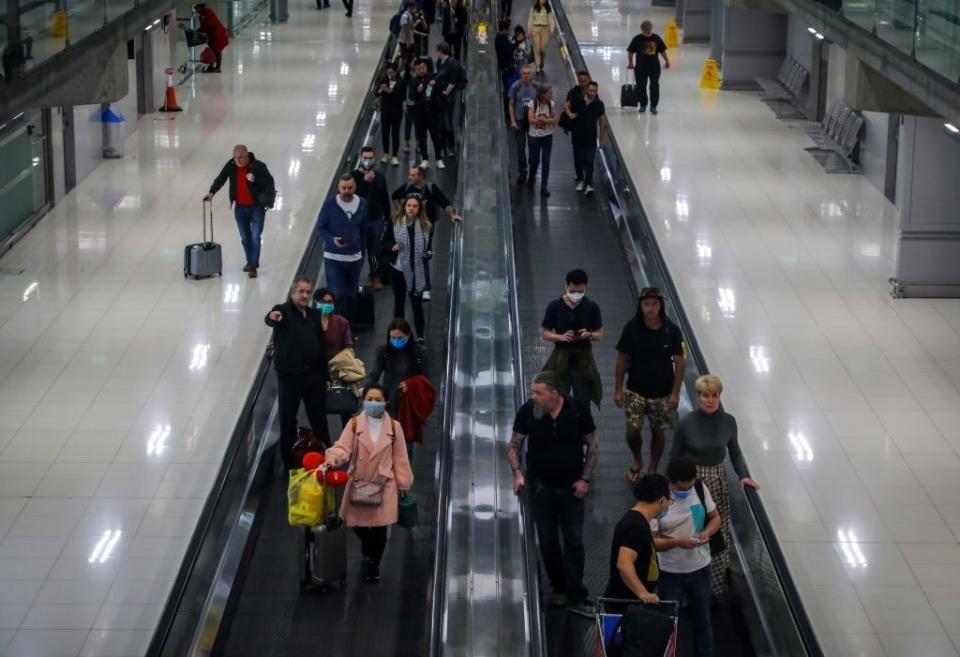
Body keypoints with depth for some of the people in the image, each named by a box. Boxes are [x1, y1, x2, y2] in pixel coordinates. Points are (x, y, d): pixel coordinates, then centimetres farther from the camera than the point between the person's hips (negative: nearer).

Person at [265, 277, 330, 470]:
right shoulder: (284, 311, -8)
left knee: (319, 419, 14)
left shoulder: (314, 315, 10)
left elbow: (322, 344, 13)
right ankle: (290, 464, 13)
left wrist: (324, 373, 9)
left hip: (314, 374, 5)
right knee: (288, 420, 2)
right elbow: (270, 319, -32)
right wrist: (272, 317, -57)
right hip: (289, 375, -5)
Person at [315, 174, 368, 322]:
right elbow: (320, 227, -3)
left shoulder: (362, 204, 0)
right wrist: (332, 239, -22)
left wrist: (362, 251, 15)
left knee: (351, 295, 13)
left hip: (354, 258, 4)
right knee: (337, 295, -10)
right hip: (333, 258, -4)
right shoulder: (330, 204, -11)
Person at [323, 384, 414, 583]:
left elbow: (400, 457, 3)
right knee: (357, 524, 5)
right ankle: (368, 553, 39)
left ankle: (374, 564, 24)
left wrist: (403, 484, 6)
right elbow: (343, 447, -14)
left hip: (384, 484, -1)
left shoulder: (393, 426, -2)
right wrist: (333, 458, -37)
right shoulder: (354, 424, -4)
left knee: (379, 529, -1)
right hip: (358, 483, 1)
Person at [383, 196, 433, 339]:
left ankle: (420, 337, 9)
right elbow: (385, 241, 3)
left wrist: (428, 253, -16)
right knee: (399, 302, 14)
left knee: (417, 304, 2)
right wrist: (392, 247, -17)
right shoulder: (395, 223, -7)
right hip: (398, 268, 1)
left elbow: (429, 247, 5)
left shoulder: (426, 226, -7)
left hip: (418, 271, -1)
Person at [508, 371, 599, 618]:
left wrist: (585, 479, -9)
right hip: (541, 487, 1)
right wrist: (517, 472, -17)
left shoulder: (578, 410, -15)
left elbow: (592, 446, -2)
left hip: (572, 487, -1)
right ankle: (558, 587, 31)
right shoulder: (527, 411, -13)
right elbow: (514, 445, -1)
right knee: (548, 542, 12)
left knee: (574, 542, 1)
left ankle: (576, 597, 7)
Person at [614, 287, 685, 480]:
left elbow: (679, 362, -6)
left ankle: (653, 470, 31)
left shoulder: (671, 330, -12)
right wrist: (618, 389, -2)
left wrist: (675, 393, -8)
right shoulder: (632, 328, -11)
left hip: (662, 392, 0)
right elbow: (622, 359, -2)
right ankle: (637, 461, 29)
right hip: (636, 390, 0)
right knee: (633, 430, -2)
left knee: (658, 432, 9)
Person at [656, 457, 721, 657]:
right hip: (670, 573, -4)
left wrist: (707, 532, -16)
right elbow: (650, 541, -17)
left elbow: (715, 517, 5)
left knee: (702, 620, 19)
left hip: (700, 568, 4)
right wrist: (676, 541, -32)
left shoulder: (701, 490, -9)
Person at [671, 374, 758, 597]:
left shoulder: (728, 421, -6)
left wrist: (744, 475, -4)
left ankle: (717, 583, 25)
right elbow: (675, 456, -3)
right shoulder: (686, 423, -15)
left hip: (717, 480, 3)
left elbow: (735, 452, 9)